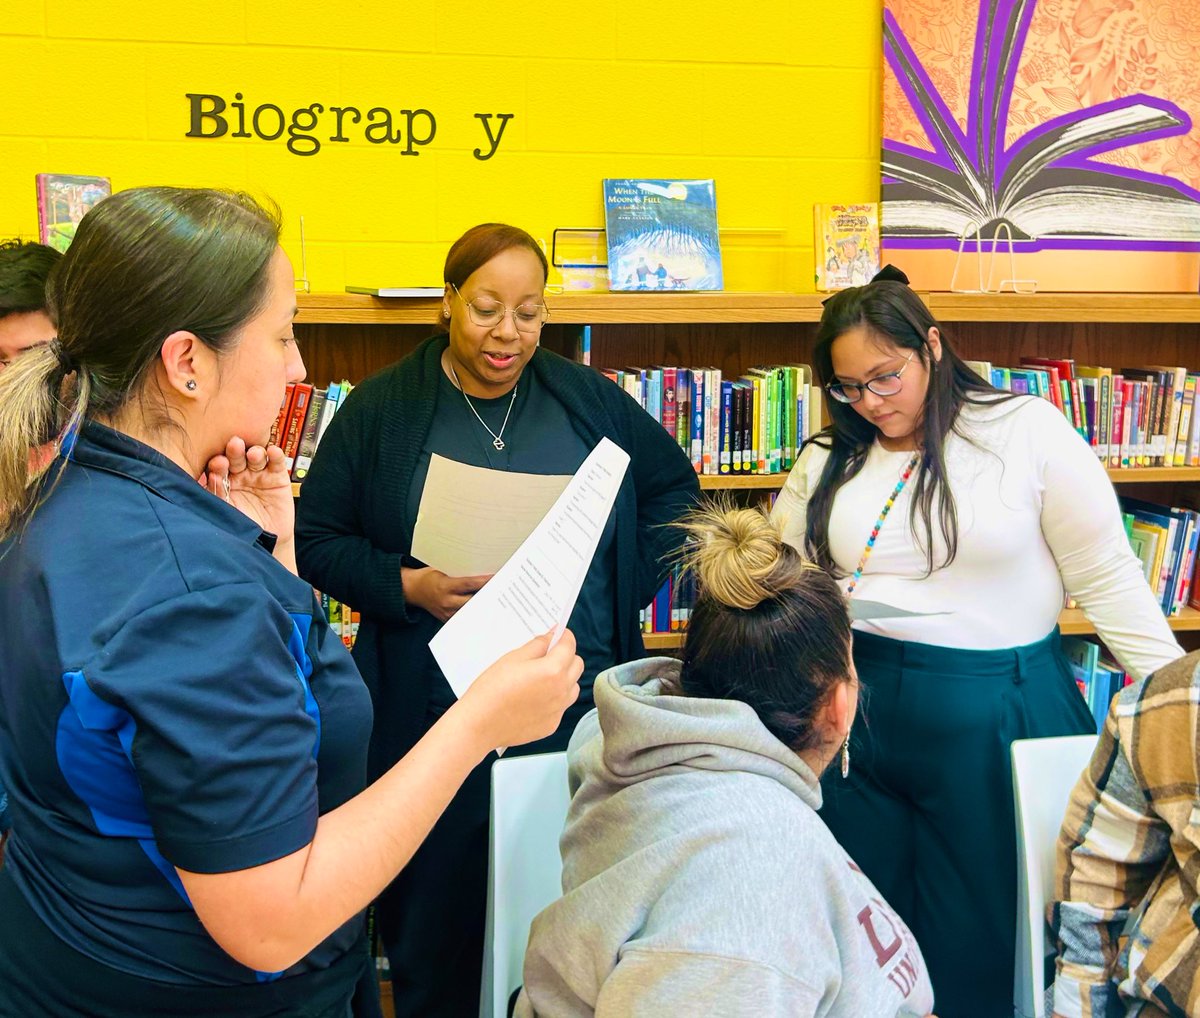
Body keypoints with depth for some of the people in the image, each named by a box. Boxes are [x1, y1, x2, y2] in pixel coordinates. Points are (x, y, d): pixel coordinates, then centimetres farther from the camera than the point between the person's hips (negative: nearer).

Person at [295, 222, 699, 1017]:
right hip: (433, 710, -1)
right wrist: (410, 587, -15)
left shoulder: (589, 401, 6)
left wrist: (635, 583, 3)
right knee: (435, 914, 8)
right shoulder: (381, 409, 0)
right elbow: (319, 540, 1)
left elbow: (676, 488, 16)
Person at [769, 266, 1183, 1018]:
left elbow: (1108, 578, -4)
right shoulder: (829, 460, 6)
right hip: (855, 709, 3)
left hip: (992, 714, -3)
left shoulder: (1029, 432, -6)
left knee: (976, 939, 10)